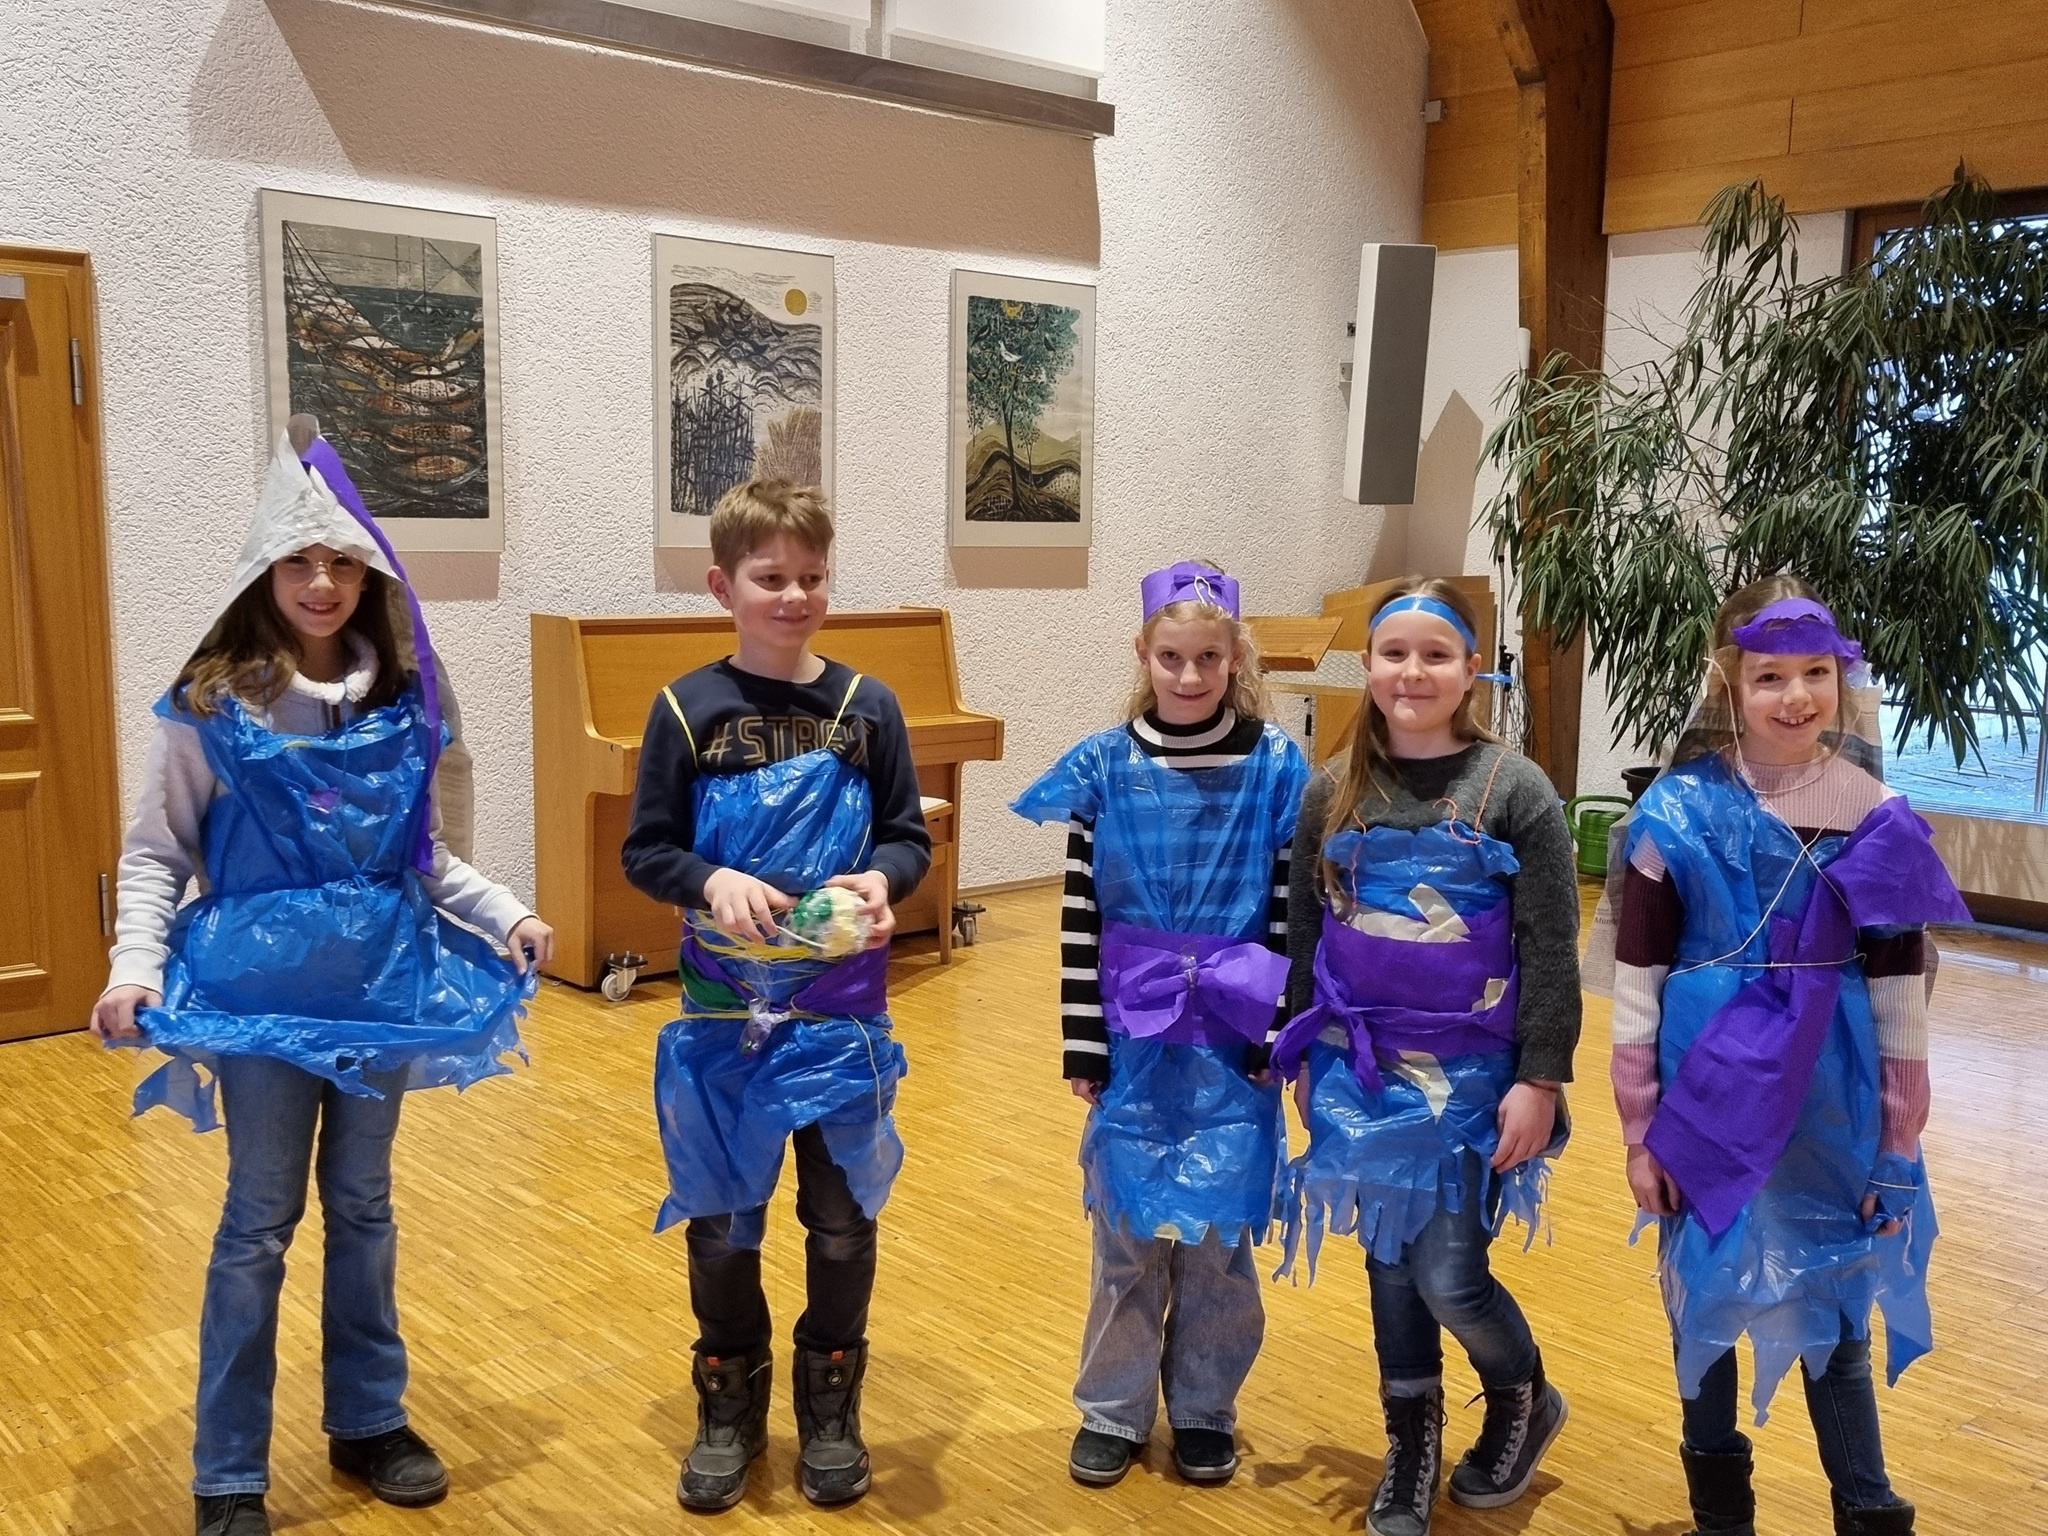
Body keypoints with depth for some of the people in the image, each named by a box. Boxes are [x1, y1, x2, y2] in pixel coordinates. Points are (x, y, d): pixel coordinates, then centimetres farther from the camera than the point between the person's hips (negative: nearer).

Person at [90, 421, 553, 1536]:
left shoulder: (399, 704, 3)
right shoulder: (209, 708, -8)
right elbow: (154, 853, -4)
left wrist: (506, 914, 0)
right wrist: (135, 966, -17)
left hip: (381, 982, 4)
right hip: (261, 989, -3)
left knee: (363, 1206, 15)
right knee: (262, 1221, 5)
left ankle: (368, 1422, 32)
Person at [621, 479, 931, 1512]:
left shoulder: (866, 708, -1)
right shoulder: (689, 708, -3)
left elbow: (910, 837, 3)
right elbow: (645, 849, -1)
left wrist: (880, 878, -17)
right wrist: (714, 882, -20)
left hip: (842, 1012, 1)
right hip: (722, 1011, 0)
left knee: (842, 1220, 11)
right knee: (721, 1222, 12)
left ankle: (831, 1406, 32)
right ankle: (729, 1407, 33)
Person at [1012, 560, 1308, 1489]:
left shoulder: (1276, 769, -4)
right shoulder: (1102, 768, -3)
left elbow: (1293, 914, -3)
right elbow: (1081, 916, -2)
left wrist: (1283, 1036, -5)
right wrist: (1082, 1044, -3)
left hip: (1232, 1037, 0)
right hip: (1134, 1035, 1)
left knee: (1218, 1225, 9)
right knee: (1126, 1223, 11)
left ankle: (1204, 1410, 29)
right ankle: (1114, 1409, 28)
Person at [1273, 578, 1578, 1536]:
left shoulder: (1514, 789, -8)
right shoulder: (1333, 790, 2)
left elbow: (1551, 950, -8)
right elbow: (1304, 934, 9)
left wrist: (1540, 1079, -11)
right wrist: (1300, 1057, 10)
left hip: (1470, 1072, -3)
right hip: (1361, 1064, 4)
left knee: (1448, 1276, -2)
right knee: (1388, 1258, 12)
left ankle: (1525, 1401, 30)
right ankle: (1411, 1442, 32)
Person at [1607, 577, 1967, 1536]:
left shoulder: (1877, 816, -4)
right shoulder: (1676, 812, -8)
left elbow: (1900, 990, 0)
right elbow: (1636, 976, -6)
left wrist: (1899, 1148, 0)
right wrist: (1639, 1129, -6)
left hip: (1831, 1110, 0)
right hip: (1707, 1098, 0)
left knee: (1834, 1308, 11)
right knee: (1703, 1294, 14)